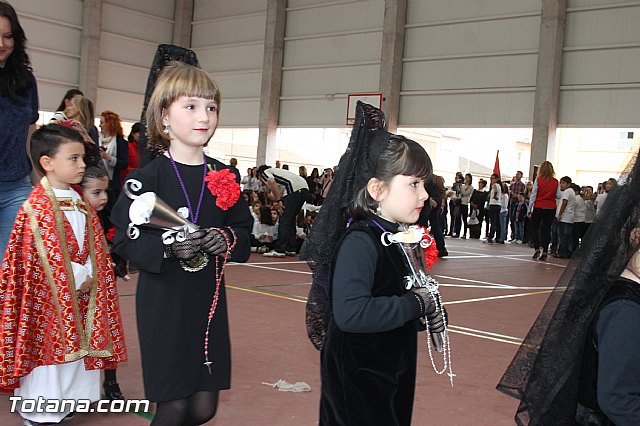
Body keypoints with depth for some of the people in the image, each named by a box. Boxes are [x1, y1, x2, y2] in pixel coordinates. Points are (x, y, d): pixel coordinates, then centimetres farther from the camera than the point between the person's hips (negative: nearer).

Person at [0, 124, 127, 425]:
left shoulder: (79, 203, 9)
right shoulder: (37, 206, -14)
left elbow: (95, 247, 11)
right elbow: (47, 255, -18)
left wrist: (91, 276, -3)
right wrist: (77, 279, -15)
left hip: (79, 292, 7)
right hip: (49, 295, -7)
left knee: (76, 346, 14)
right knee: (47, 347, 2)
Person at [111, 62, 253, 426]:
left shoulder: (223, 176, 5)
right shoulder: (149, 177, -8)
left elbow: (244, 229, 12)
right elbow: (125, 239, -7)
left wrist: (228, 239, -10)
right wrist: (167, 247, -24)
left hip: (209, 300, 4)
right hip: (164, 303, -4)